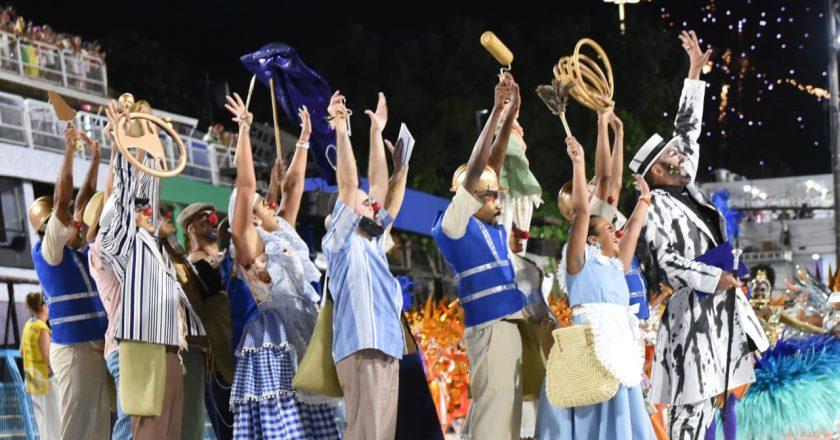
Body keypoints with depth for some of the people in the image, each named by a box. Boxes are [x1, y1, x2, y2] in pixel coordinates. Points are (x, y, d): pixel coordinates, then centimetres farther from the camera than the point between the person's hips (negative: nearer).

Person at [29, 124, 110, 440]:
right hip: (74, 347, -7)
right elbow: (61, 201, -12)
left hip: (101, 345, 7)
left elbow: (83, 200, 18)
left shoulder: (81, 250, 13)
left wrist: (95, 157, 15)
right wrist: (70, 150, -11)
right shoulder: (47, 252, -5)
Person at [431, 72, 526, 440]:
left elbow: (492, 166, 17)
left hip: (508, 326, 9)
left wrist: (511, 116, 12)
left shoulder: (490, 226, 16)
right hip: (490, 328, -9)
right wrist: (496, 111, -9)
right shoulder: (455, 223, -5)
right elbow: (474, 169, -10)